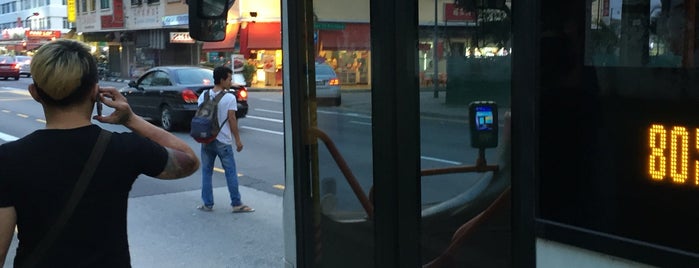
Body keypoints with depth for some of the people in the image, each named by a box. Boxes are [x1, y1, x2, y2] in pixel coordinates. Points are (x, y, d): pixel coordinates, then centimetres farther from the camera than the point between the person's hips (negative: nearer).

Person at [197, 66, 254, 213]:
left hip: (207, 140, 4)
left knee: (206, 172, 11)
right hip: (223, 141, -4)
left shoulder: (203, 96, 2)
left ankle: (207, 204, 13)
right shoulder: (230, 98, -10)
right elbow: (231, 119, -12)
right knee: (231, 172, 4)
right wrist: (237, 139, -5)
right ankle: (236, 204, 7)